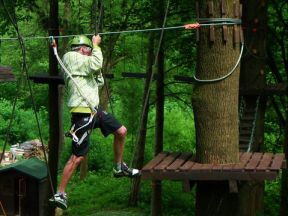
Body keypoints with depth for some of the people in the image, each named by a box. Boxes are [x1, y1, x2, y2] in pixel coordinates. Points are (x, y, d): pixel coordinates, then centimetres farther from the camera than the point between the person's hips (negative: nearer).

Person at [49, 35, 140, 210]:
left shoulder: (82, 64, 22)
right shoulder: (72, 58, -6)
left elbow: (99, 83, 21)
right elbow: (96, 64, -21)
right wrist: (96, 45, -7)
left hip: (94, 110, 9)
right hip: (82, 112, -9)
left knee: (121, 131, 14)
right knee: (78, 157, -9)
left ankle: (119, 167, 31)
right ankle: (60, 194, -4)